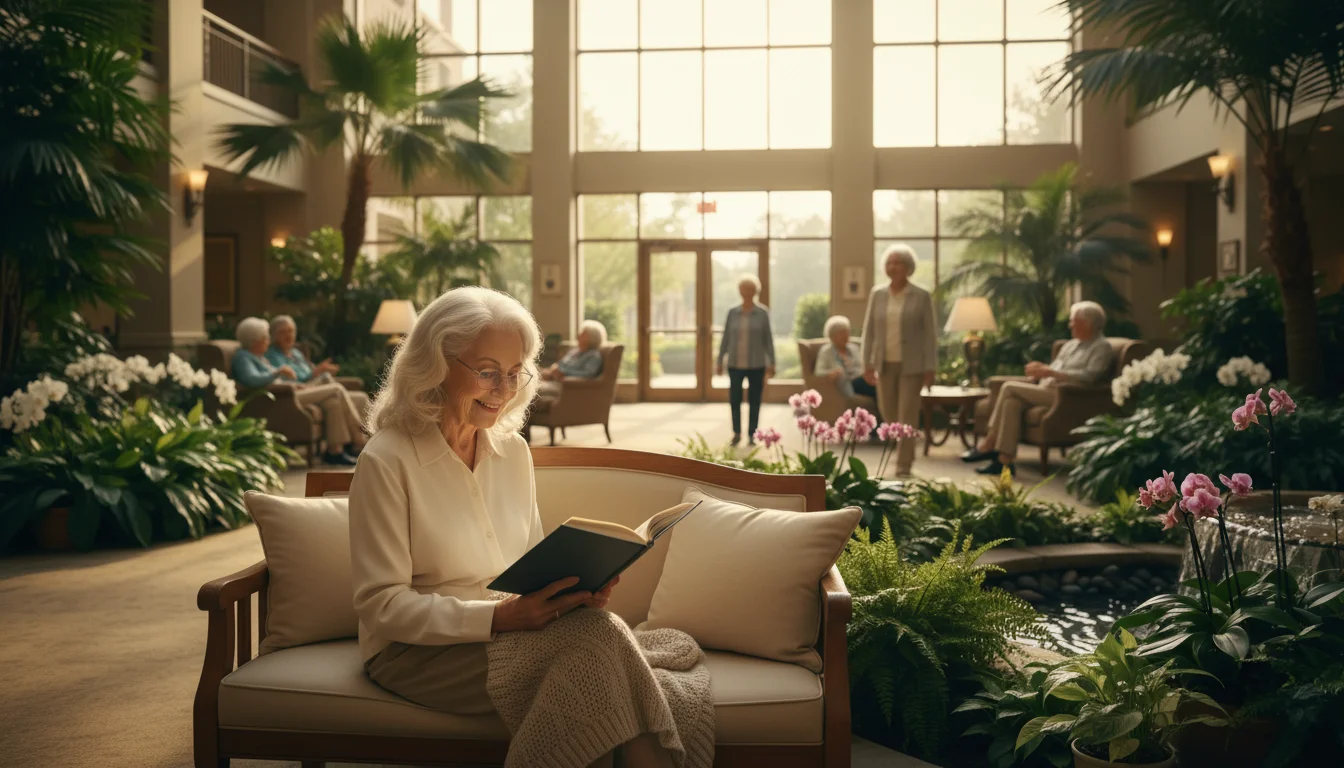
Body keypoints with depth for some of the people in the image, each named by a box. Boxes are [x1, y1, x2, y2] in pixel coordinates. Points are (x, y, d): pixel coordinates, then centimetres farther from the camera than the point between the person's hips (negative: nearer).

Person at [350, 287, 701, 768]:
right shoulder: (385, 462, -12)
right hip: (415, 653, -5)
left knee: (597, 627, -29)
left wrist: (574, 586, -9)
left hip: (509, 630, 5)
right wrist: (499, 616, -25)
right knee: (595, 637, -28)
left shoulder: (513, 450, 8)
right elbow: (381, 606, -15)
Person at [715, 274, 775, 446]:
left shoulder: (762, 313, -1)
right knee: (734, 399, 0)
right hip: (735, 364, 1)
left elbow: (768, 339, 0)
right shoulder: (732, 313, 4)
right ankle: (737, 433, 17)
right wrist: (719, 361, 4)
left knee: (754, 401, 3)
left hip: (756, 364, -1)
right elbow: (725, 338, 7)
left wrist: (771, 363, -4)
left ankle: (752, 435, 13)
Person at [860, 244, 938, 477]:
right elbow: (869, 330, 6)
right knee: (887, 411, 11)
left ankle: (904, 465, 4)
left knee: (907, 415, -5)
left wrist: (930, 368, -9)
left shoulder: (921, 297, -4)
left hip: (911, 364, -4)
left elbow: (930, 333, -4)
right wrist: (867, 364, 0)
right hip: (885, 363, 4)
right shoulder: (877, 294, 4)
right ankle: (907, 448, 38)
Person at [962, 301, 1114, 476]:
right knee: (1011, 402, -22)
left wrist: (1051, 372, -19)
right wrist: (1040, 369, 2)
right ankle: (1005, 460, -24)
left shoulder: (1102, 347, 1)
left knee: (1009, 388, -20)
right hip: (1045, 391, 8)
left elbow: (1089, 376, -16)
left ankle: (988, 445, -16)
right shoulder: (1070, 345, 27)